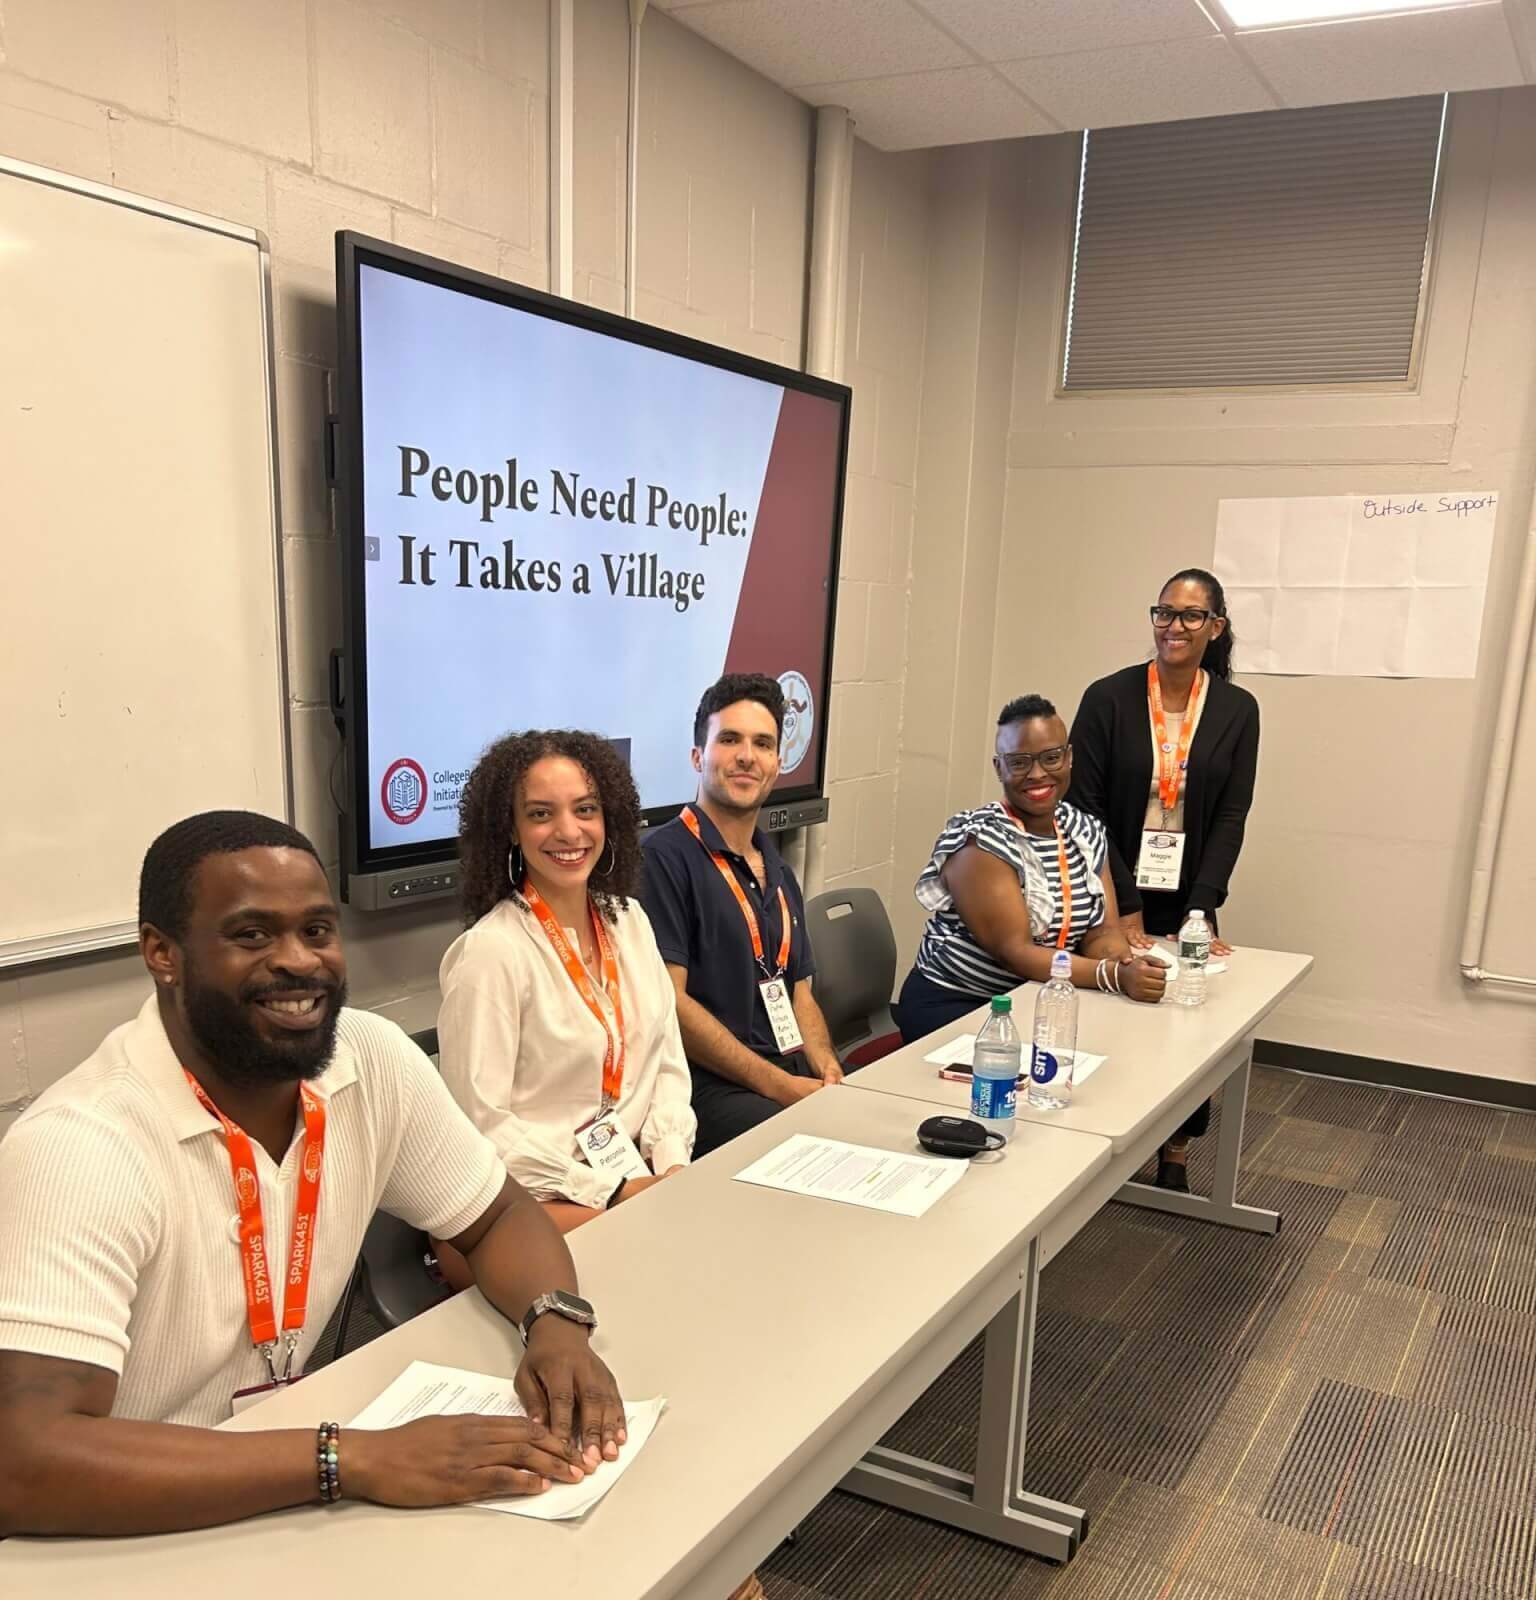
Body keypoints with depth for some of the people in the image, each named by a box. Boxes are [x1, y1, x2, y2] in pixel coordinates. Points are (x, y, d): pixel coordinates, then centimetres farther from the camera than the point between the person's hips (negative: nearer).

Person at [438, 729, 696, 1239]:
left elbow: (668, 1061, 10)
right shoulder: (489, 950, -15)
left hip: (641, 1174, 7)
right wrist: (612, 1191, -15)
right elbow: (481, 1121, -15)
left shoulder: (630, 920, 7)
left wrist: (674, 1166, -5)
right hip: (544, 1198, -7)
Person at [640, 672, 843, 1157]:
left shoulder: (778, 872, 20)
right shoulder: (663, 857, -6)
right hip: (709, 1086, -8)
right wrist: (778, 1086, -15)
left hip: (795, 1078, 8)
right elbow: (668, 1003, -12)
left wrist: (828, 1070, 1)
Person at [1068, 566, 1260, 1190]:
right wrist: (1122, 909, -12)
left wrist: (1198, 913, -11)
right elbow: (1082, 809, -9)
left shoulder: (1237, 710, 0)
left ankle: (1174, 1154, 24)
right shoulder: (1108, 698, -7)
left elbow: (1230, 818, -2)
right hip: (1113, 898, -2)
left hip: (1186, 903, 2)